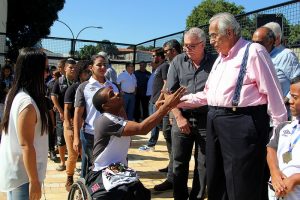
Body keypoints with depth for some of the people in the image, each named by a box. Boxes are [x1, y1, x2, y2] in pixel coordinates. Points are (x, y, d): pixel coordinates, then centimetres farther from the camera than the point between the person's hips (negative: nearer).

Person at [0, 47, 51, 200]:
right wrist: (34, 181, -18)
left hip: (14, 172, 9)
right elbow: (26, 146, -23)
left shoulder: (14, 95, 4)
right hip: (23, 176, -9)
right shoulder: (27, 103, -24)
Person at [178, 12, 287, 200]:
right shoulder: (220, 59, 19)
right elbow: (208, 94, 22)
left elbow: (273, 93, -11)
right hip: (216, 122, 9)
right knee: (216, 183, 19)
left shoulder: (253, 51, -8)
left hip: (241, 123, -9)